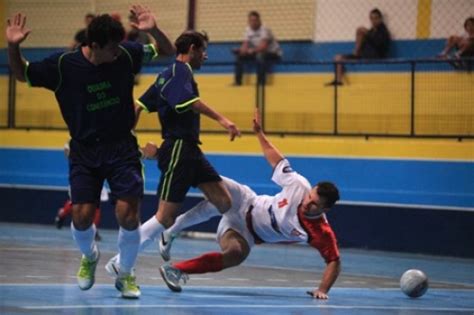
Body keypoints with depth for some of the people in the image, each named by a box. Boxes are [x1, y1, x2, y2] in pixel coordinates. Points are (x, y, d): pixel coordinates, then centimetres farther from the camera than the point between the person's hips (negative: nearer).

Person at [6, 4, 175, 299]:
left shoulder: (126, 55, -9)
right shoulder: (63, 65, -12)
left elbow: (168, 51, 1)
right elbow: (22, 74, 2)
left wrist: (154, 30, -20)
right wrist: (13, 46, -18)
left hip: (122, 148, 0)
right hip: (84, 151, 0)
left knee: (128, 214, -11)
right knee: (82, 215, -7)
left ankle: (126, 275, 13)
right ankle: (90, 257, 29)